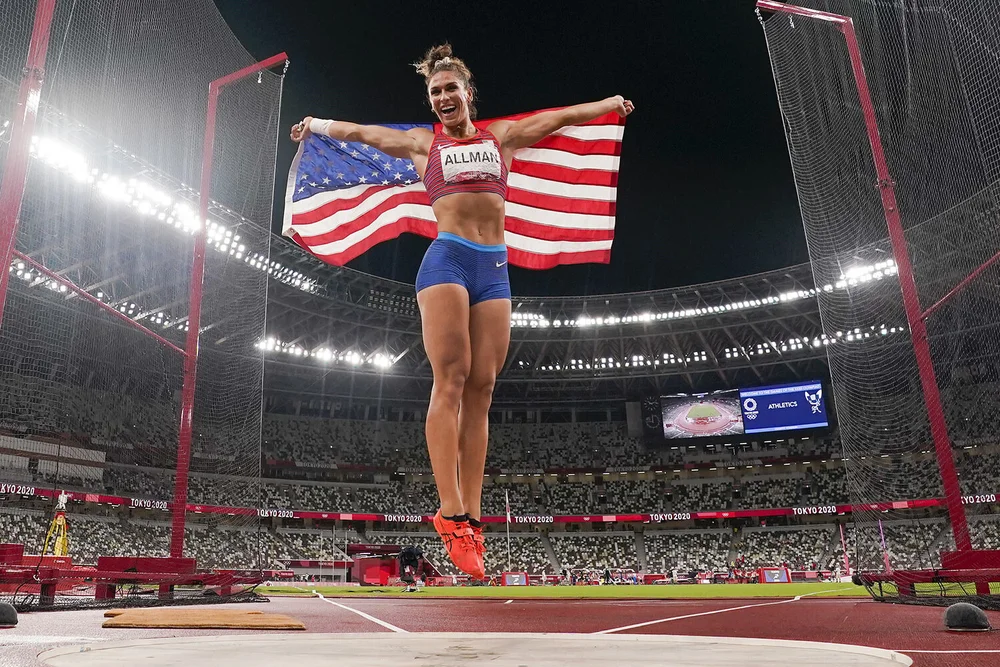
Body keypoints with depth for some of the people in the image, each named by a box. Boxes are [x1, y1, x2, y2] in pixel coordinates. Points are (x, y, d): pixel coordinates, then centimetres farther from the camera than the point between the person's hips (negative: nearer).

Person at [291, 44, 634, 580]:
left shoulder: (501, 136, 23)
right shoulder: (423, 144, 19)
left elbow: (562, 116, 29)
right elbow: (357, 132, 28)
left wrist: (612, 102, 37)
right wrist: (316, 124, 41)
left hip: (495, 268, 2)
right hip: (447, 259, -2)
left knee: (482, 388, -6)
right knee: (451, 378, -16)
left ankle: (472, 518, -7)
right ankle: (450, 512, -19)